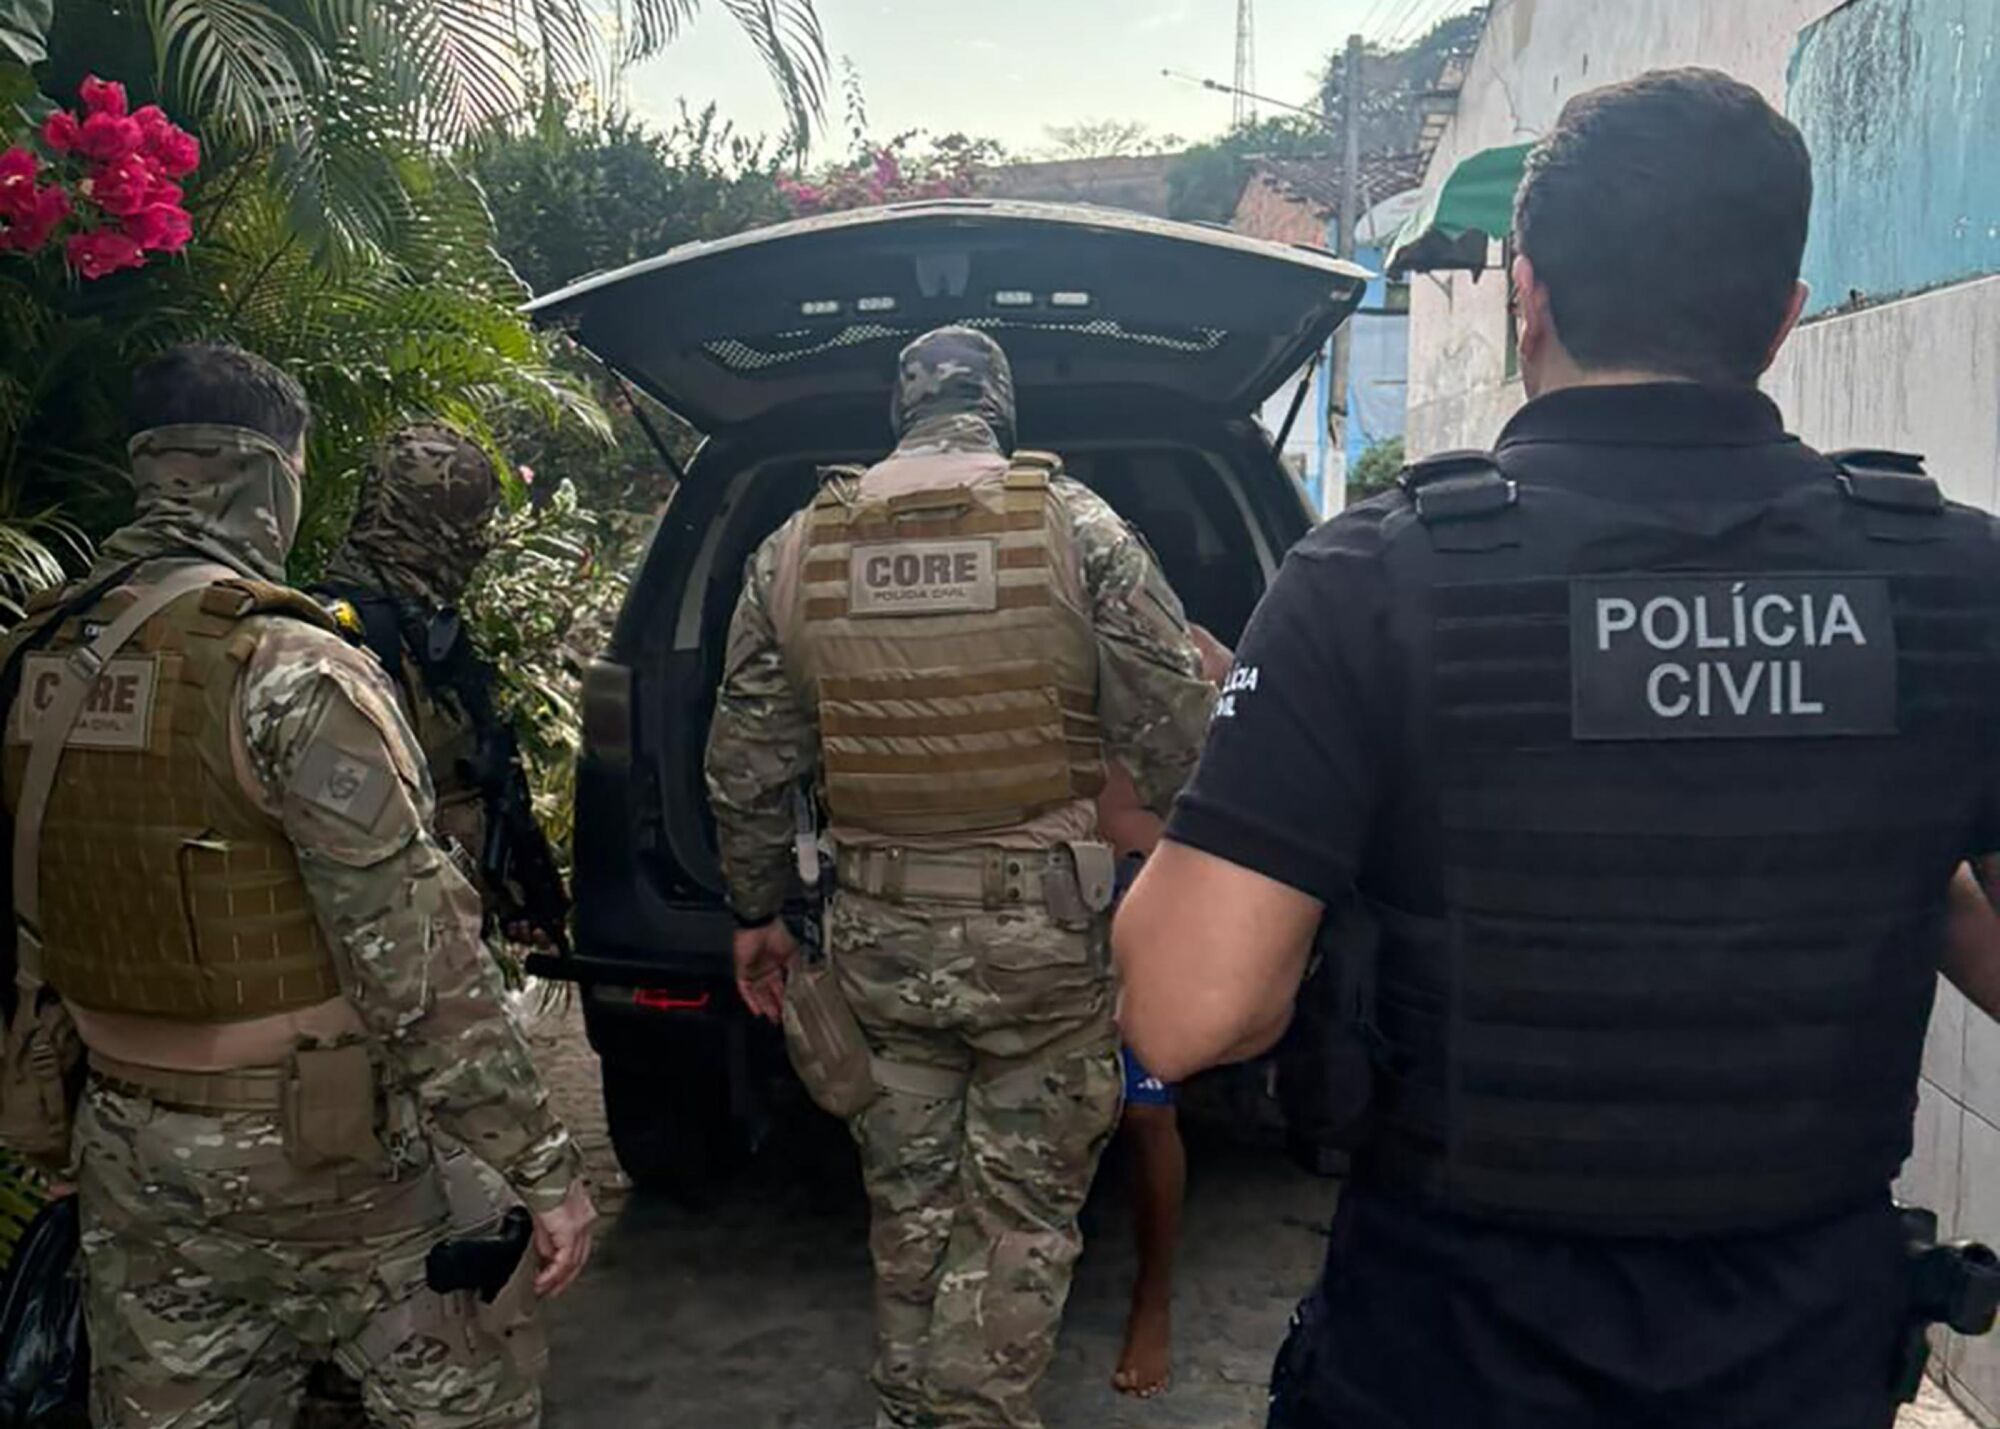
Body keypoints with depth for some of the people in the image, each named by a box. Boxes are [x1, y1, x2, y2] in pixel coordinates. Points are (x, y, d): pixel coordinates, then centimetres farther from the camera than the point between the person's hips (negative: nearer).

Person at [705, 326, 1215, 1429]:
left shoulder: (794, 550, 4)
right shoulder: (1076, 526, -5)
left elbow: (747, 766, 8)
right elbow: (1174, 736, -6)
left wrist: (756, 913, 20)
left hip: (878, 931, 3)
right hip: (1041, 926, -3)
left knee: (909, 1204, 18)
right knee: (1023, 1214, 9)